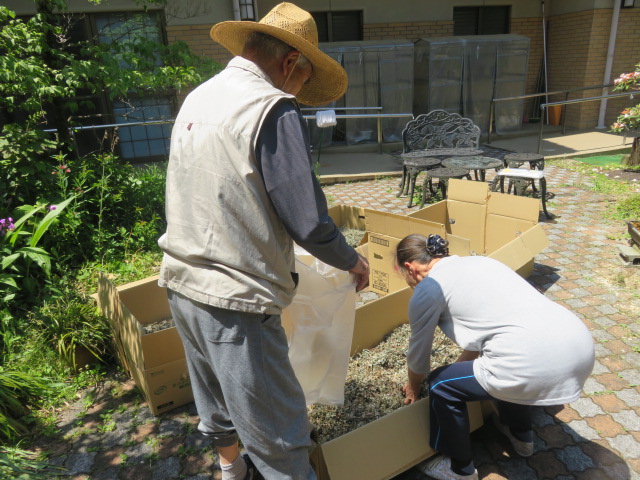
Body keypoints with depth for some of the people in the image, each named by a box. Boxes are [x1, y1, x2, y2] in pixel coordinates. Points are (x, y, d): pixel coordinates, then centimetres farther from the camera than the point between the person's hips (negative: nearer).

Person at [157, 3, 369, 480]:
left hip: (182, 284, 9)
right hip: (234, 300, -9)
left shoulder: (197, 98, 9)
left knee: (219, 409, 29)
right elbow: (308, 222, -19)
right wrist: (353, 262, 1)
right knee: (278, 438, 8)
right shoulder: (273, 108, -16)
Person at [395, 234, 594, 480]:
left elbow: (419, 354, 16)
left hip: (539, 368, -9)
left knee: (442, 386, 13)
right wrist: (458, 367, 46)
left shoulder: (427, 288, 3)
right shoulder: (478, 261, 24)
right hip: (582, 346, 9)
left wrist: (413, 387, 37)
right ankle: (521, 436, 54)